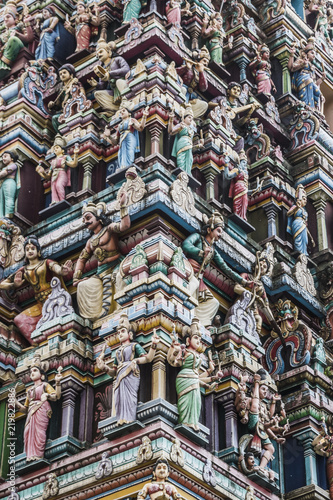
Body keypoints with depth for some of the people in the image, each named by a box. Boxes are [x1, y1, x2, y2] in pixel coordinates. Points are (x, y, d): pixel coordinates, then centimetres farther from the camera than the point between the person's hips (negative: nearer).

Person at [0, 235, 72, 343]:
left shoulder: (46, 263, 6)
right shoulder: (24, 270, 17)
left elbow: (56, 267, -18)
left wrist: (62, 271, -45)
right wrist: (14, 285, -8)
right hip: (40, 304, 5)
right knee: (19, 320, -15)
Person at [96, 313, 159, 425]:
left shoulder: (134, 346, 15)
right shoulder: (118, 351, 30)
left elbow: (148, 358, 1)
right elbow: (113, 372, 26)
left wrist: (153, 345, -13)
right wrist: (104, 368, 7)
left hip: (130, 376, -5)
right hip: (120, 377, 5)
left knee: (128, 399, -22)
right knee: (119, 399, -12)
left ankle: (129, 422, -30)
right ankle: (121, 424, -20)